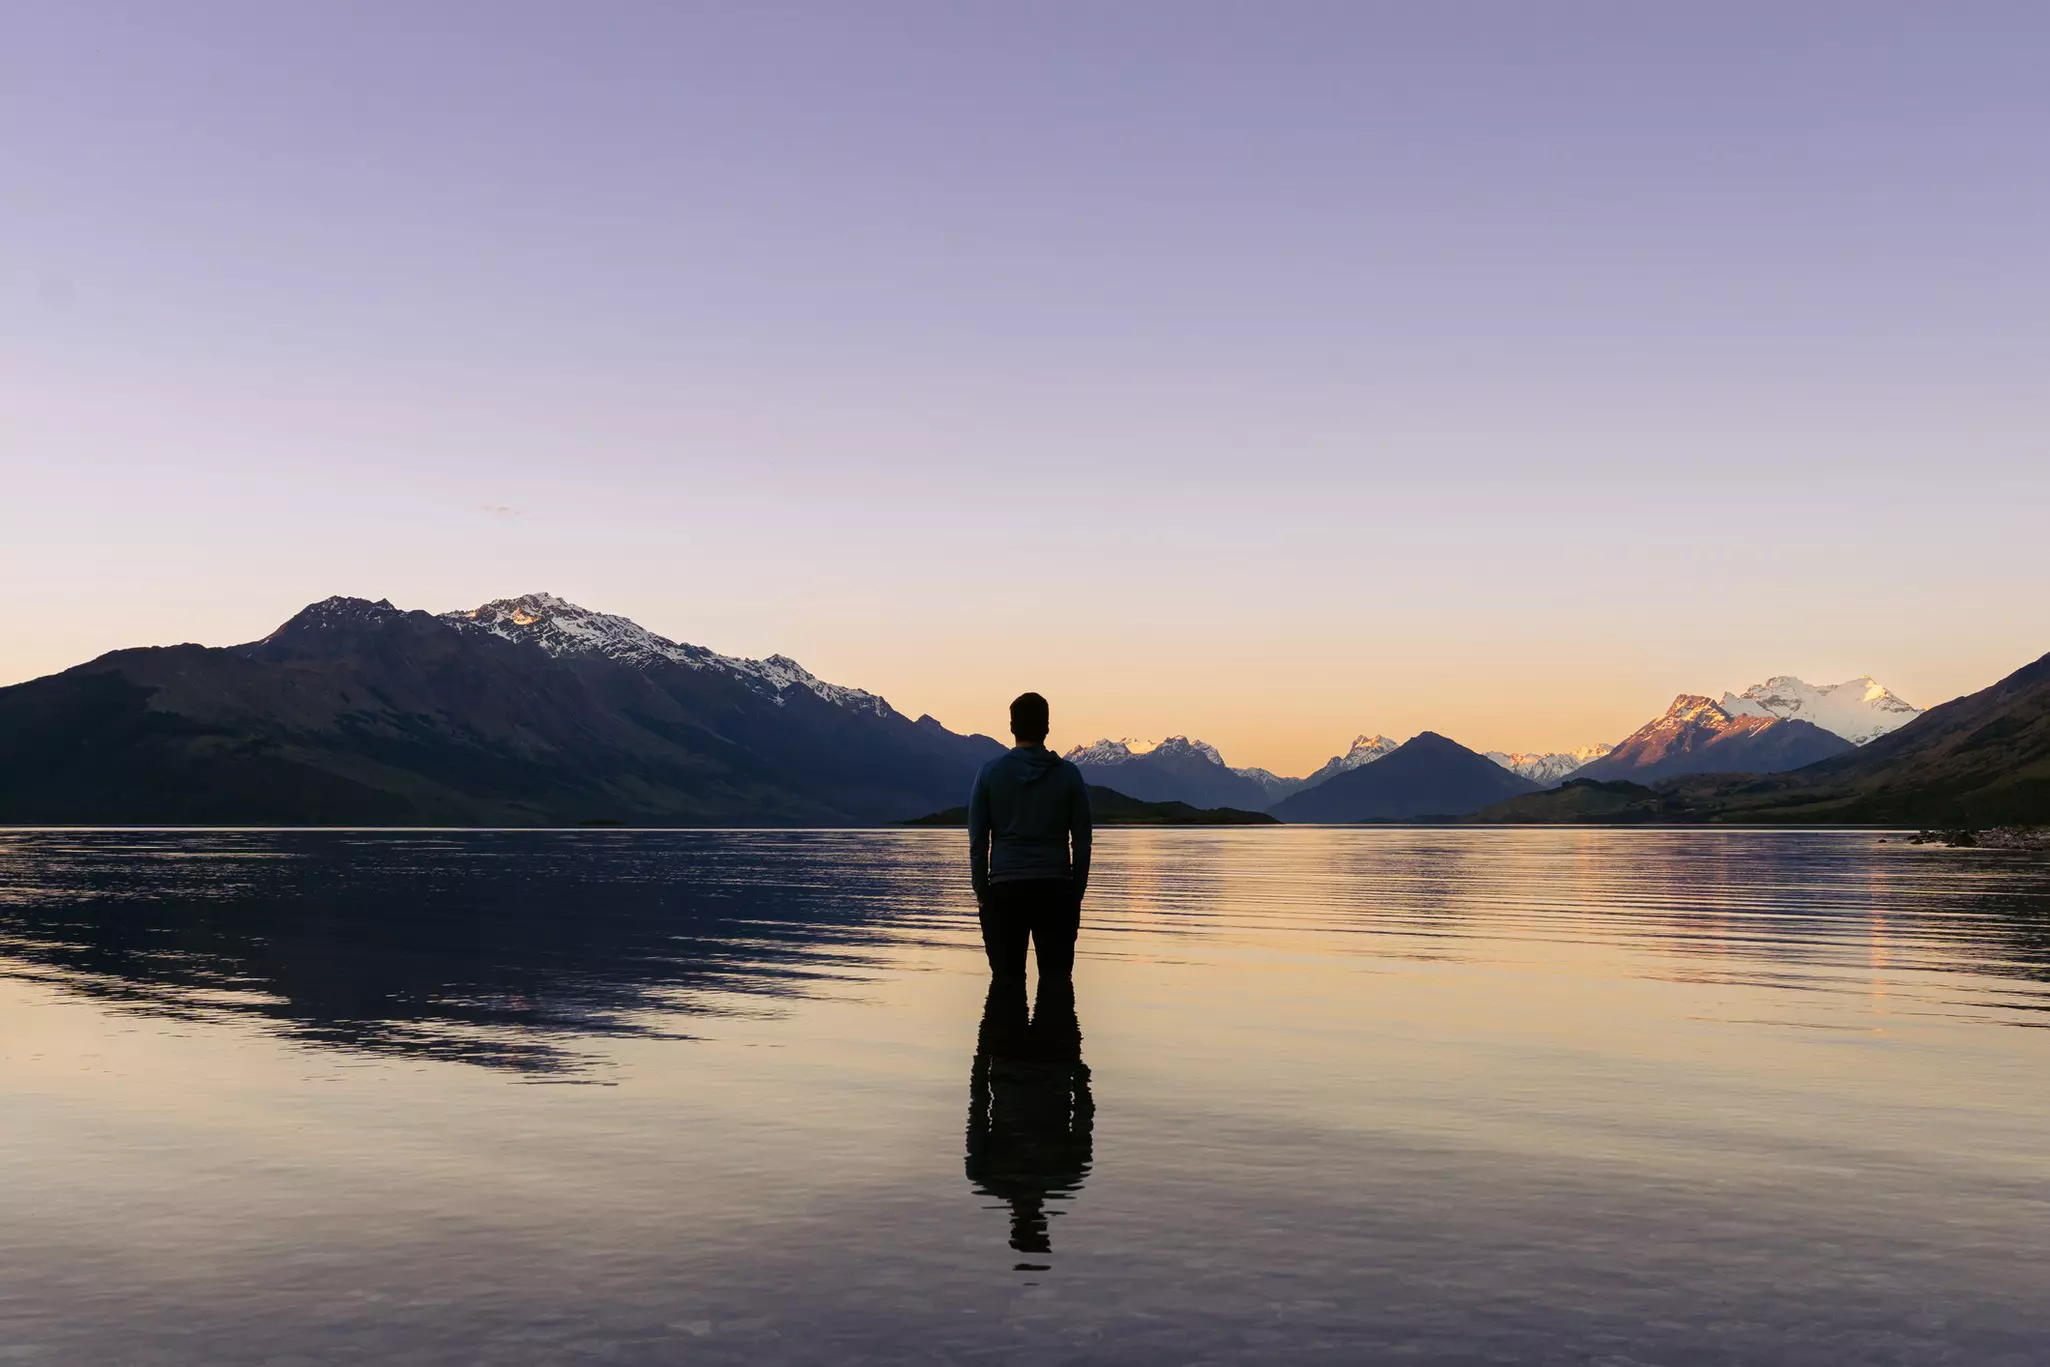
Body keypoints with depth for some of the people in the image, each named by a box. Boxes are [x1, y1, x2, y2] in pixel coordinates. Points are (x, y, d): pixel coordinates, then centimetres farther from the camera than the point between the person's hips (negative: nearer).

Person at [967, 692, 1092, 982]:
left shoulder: (989, 773, 1)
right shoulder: (1068, 774, 2)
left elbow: (977, 841, 1)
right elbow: (1081, 841, 3)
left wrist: (981, 893, 7)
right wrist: (1077, 893, 10)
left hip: (1004, 891, 0)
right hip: (1055, 890, 0)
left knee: (1007, 979, 2)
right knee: (1056, 978, 1)